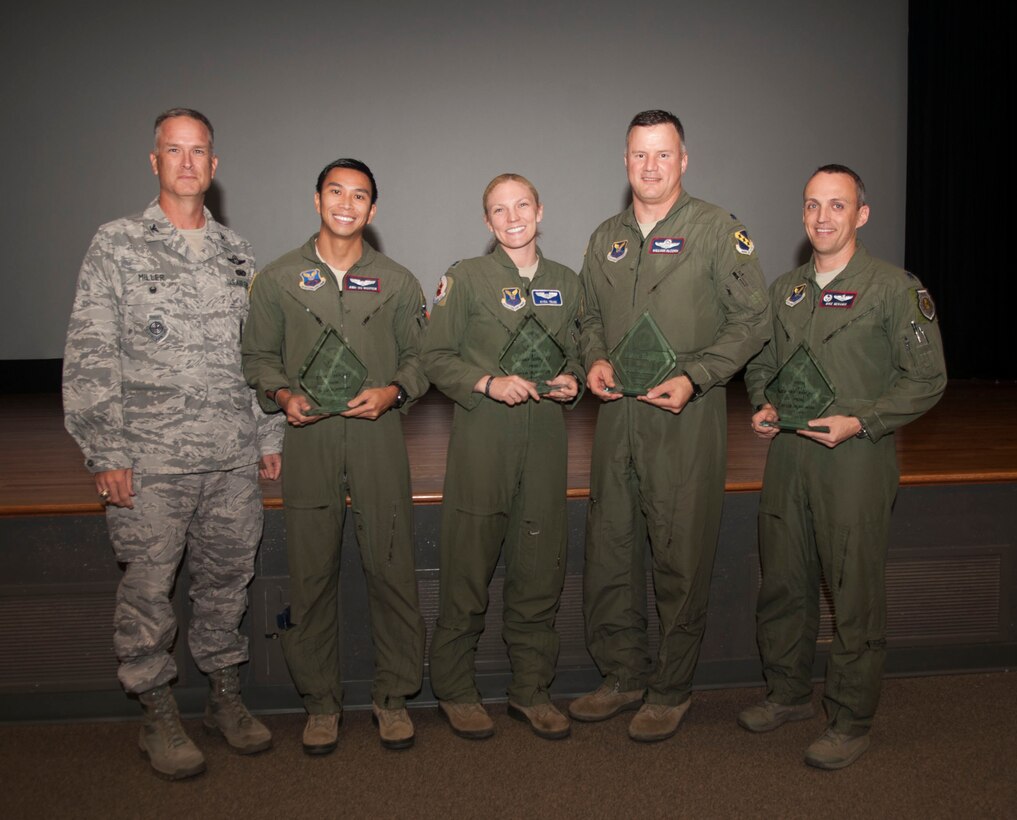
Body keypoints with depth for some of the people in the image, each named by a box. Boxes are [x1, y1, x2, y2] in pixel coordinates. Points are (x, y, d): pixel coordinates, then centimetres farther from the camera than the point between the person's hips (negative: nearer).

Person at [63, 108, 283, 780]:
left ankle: (226, 697, 28)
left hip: (234, 460, 4)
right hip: (150, 460, -3)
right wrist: (104, 453, -9)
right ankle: (159, 716, 21)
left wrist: (269, 436, 11)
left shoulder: (237, 254, 12)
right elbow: (89, 358, -4)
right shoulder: (116, 246, 1)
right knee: (148, 588, 4)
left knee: (227, 580, 11)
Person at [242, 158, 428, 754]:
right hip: (308, 442, 0)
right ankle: (321, 701, 22)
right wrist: (283, 395, -6)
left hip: (379, 441, 0)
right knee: (311, 576, 5)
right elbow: (259, 356, 13)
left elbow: (421, 355, 12)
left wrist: (392, 391, -7)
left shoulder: (397, 282, 10)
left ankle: (394, 696, 19)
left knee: (392, 572, 1)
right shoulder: (279, 279, 8)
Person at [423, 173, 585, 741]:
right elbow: (437, 357, 0)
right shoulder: (466, 277, 3)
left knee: (541, 568, 6)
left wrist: (572, 384, 0)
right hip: (483, 434, -3)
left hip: (546, 435, 3)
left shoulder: (566, 283, 14)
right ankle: (455, 690, 18)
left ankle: (532, 690, 21)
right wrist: (489, 383, -14)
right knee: (468, 567, 1)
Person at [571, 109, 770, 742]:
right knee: (610, 549, 9)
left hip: (689, 413, -5)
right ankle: (624, 676, 27)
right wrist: (595, 360, 3)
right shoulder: (606, 239, 15)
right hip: (618, 412, 5)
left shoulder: (717, 230, -1)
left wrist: (694, 376, -15)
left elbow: (752, 319, -3)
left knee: (682, 558, 1)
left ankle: (672, 690, 19)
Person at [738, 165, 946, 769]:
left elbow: (927, 378, -5)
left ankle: (852, 722, 17)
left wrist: (860, 422, -15)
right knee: (783, 584, 13)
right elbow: (762, 361, 25)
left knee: (857, 595, 1)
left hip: (856, 459, -5)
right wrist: (764, 406, 6)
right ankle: (789, 694, 31)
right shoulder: (785, 290, 13)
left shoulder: (896, 288, -4)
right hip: (788, 455, 6)